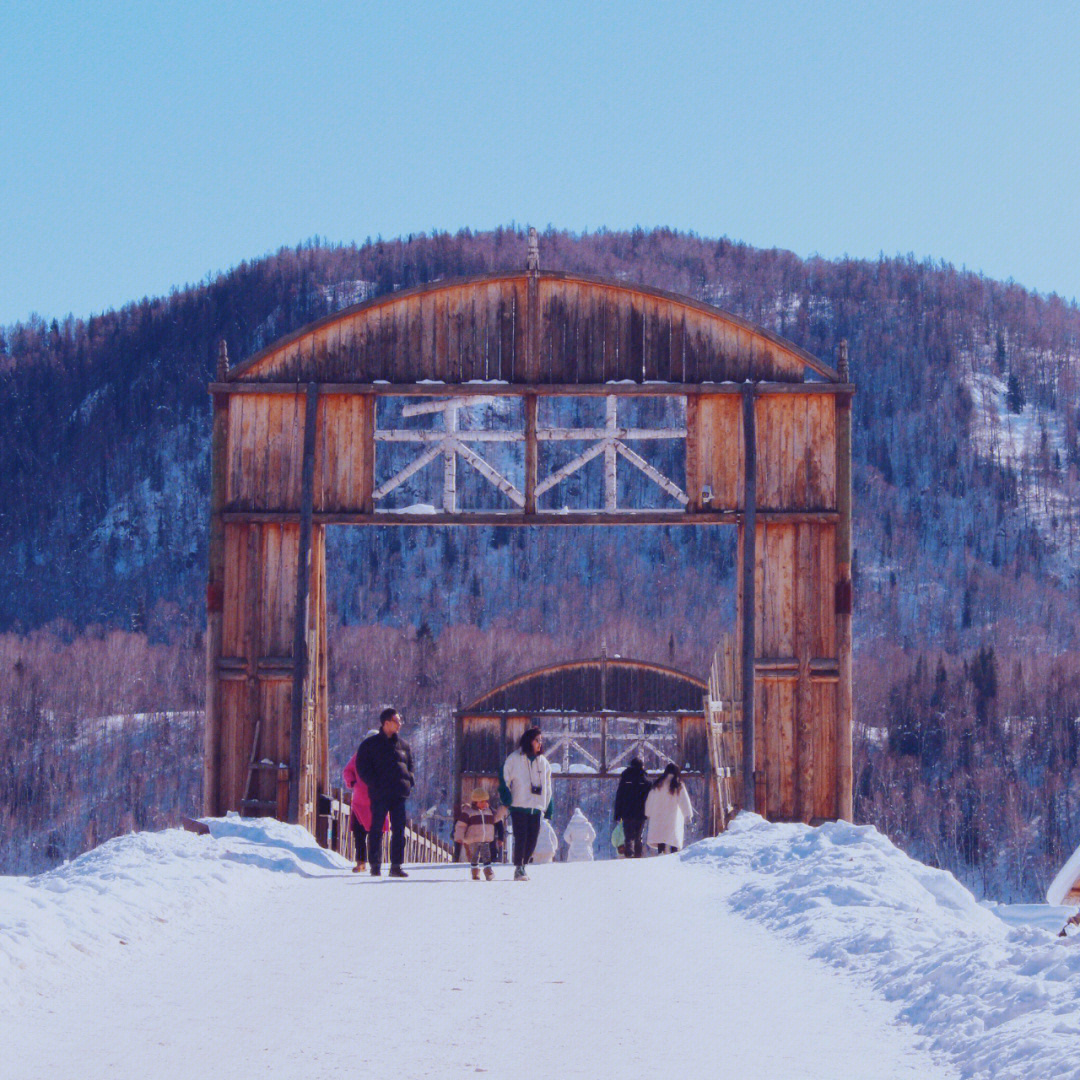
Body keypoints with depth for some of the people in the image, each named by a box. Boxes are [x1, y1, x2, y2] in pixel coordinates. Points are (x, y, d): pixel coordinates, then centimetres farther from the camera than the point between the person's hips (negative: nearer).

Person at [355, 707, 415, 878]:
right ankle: (375, 865, 2)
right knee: (376, 829, -2)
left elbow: (409, 766, 24)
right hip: (379, 793, -4)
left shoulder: (403, 744, 16)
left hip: (399, 793, 4)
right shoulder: (370, 744, 3)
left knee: (399, 830, 2)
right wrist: (374, 783, -12)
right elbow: (362, 767, 0)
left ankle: (396, 866, 5)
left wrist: (409, 781, 5)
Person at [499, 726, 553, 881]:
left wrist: (548, 808, 16)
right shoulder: (514, 759, 0)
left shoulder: (543, 762, 14)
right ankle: (518, 870, -3)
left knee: (532, 841, 3)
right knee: (521, 839, -10)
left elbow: (547, 787, 20)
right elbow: (504, 780, 3)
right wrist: (506, 798, -8)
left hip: (536, 807, 5)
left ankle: (523, 866, 19)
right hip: (519, 806, -5)